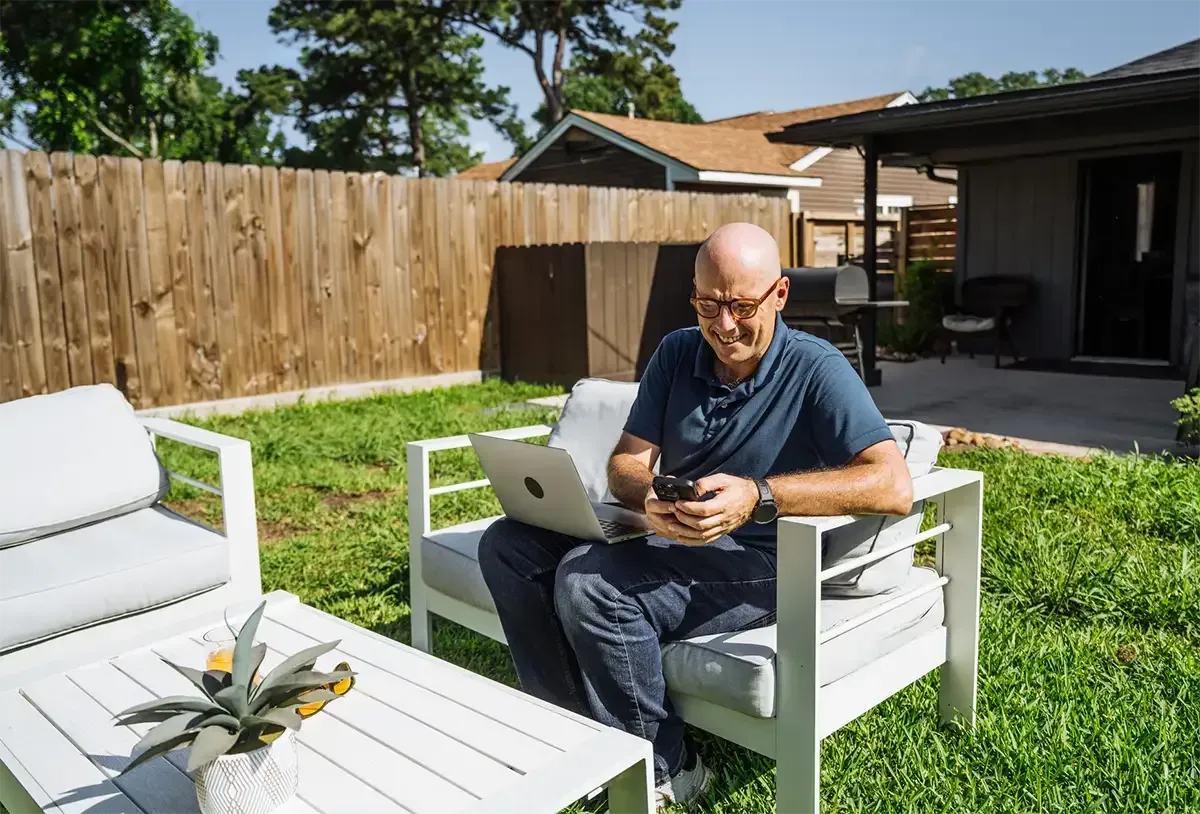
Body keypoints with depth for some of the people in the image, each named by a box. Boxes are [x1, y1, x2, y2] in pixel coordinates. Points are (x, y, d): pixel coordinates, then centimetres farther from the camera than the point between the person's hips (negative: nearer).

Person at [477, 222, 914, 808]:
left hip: (759, 564, -6)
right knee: (507, 544, -6)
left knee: (588, 582, -29)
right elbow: (626, 463, 3)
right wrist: (650, 496, -22)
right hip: (668, 541, 7)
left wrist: (759, 497, -34)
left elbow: (894, 487, -24)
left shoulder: (815, 369, -13)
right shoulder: (677, 353, 5)